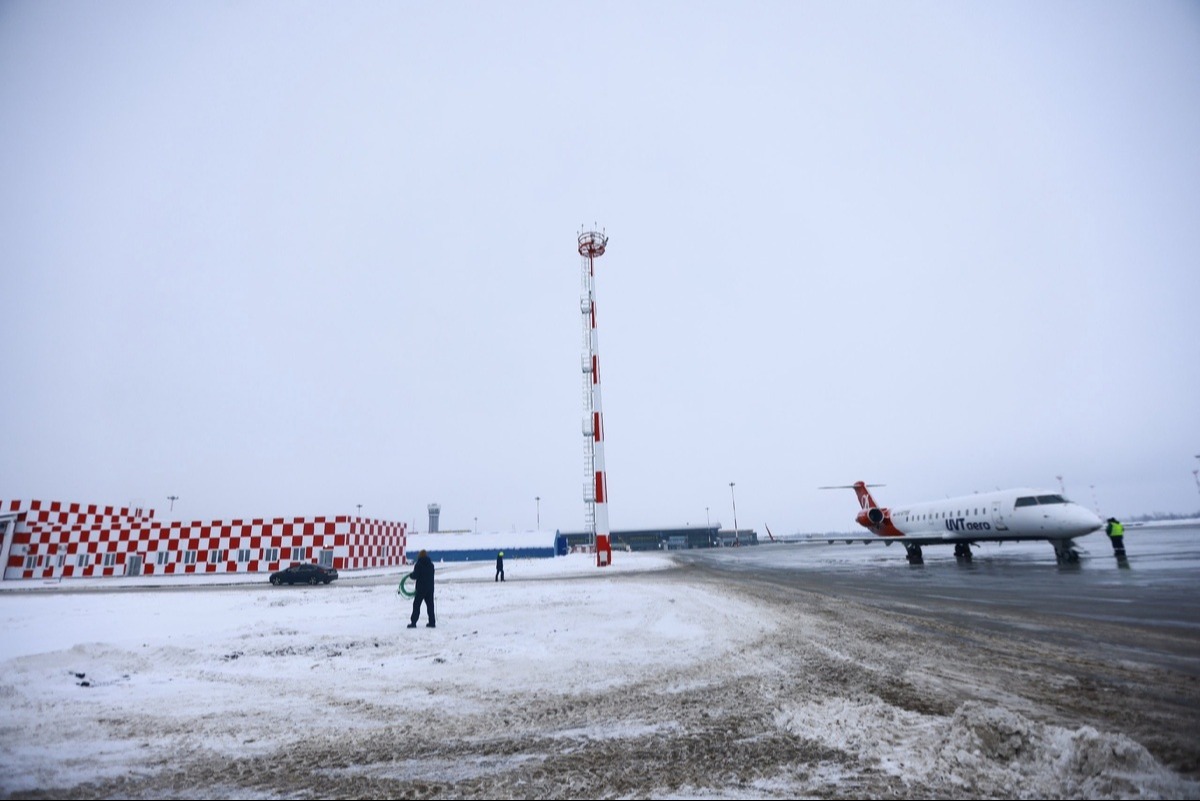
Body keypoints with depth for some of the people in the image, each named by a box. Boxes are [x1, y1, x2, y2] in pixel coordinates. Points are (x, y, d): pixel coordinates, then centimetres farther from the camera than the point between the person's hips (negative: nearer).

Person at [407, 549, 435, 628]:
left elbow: (415, 576, -13)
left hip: (421, 588, -5)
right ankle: (432, 622, 9)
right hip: (430, 588, 5)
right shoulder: (431, 564, 8)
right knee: (430, 604, 10)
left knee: (416, 605, 3)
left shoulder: (419, 564, -10)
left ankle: (413, 622, -1)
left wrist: (411, 574, 9)